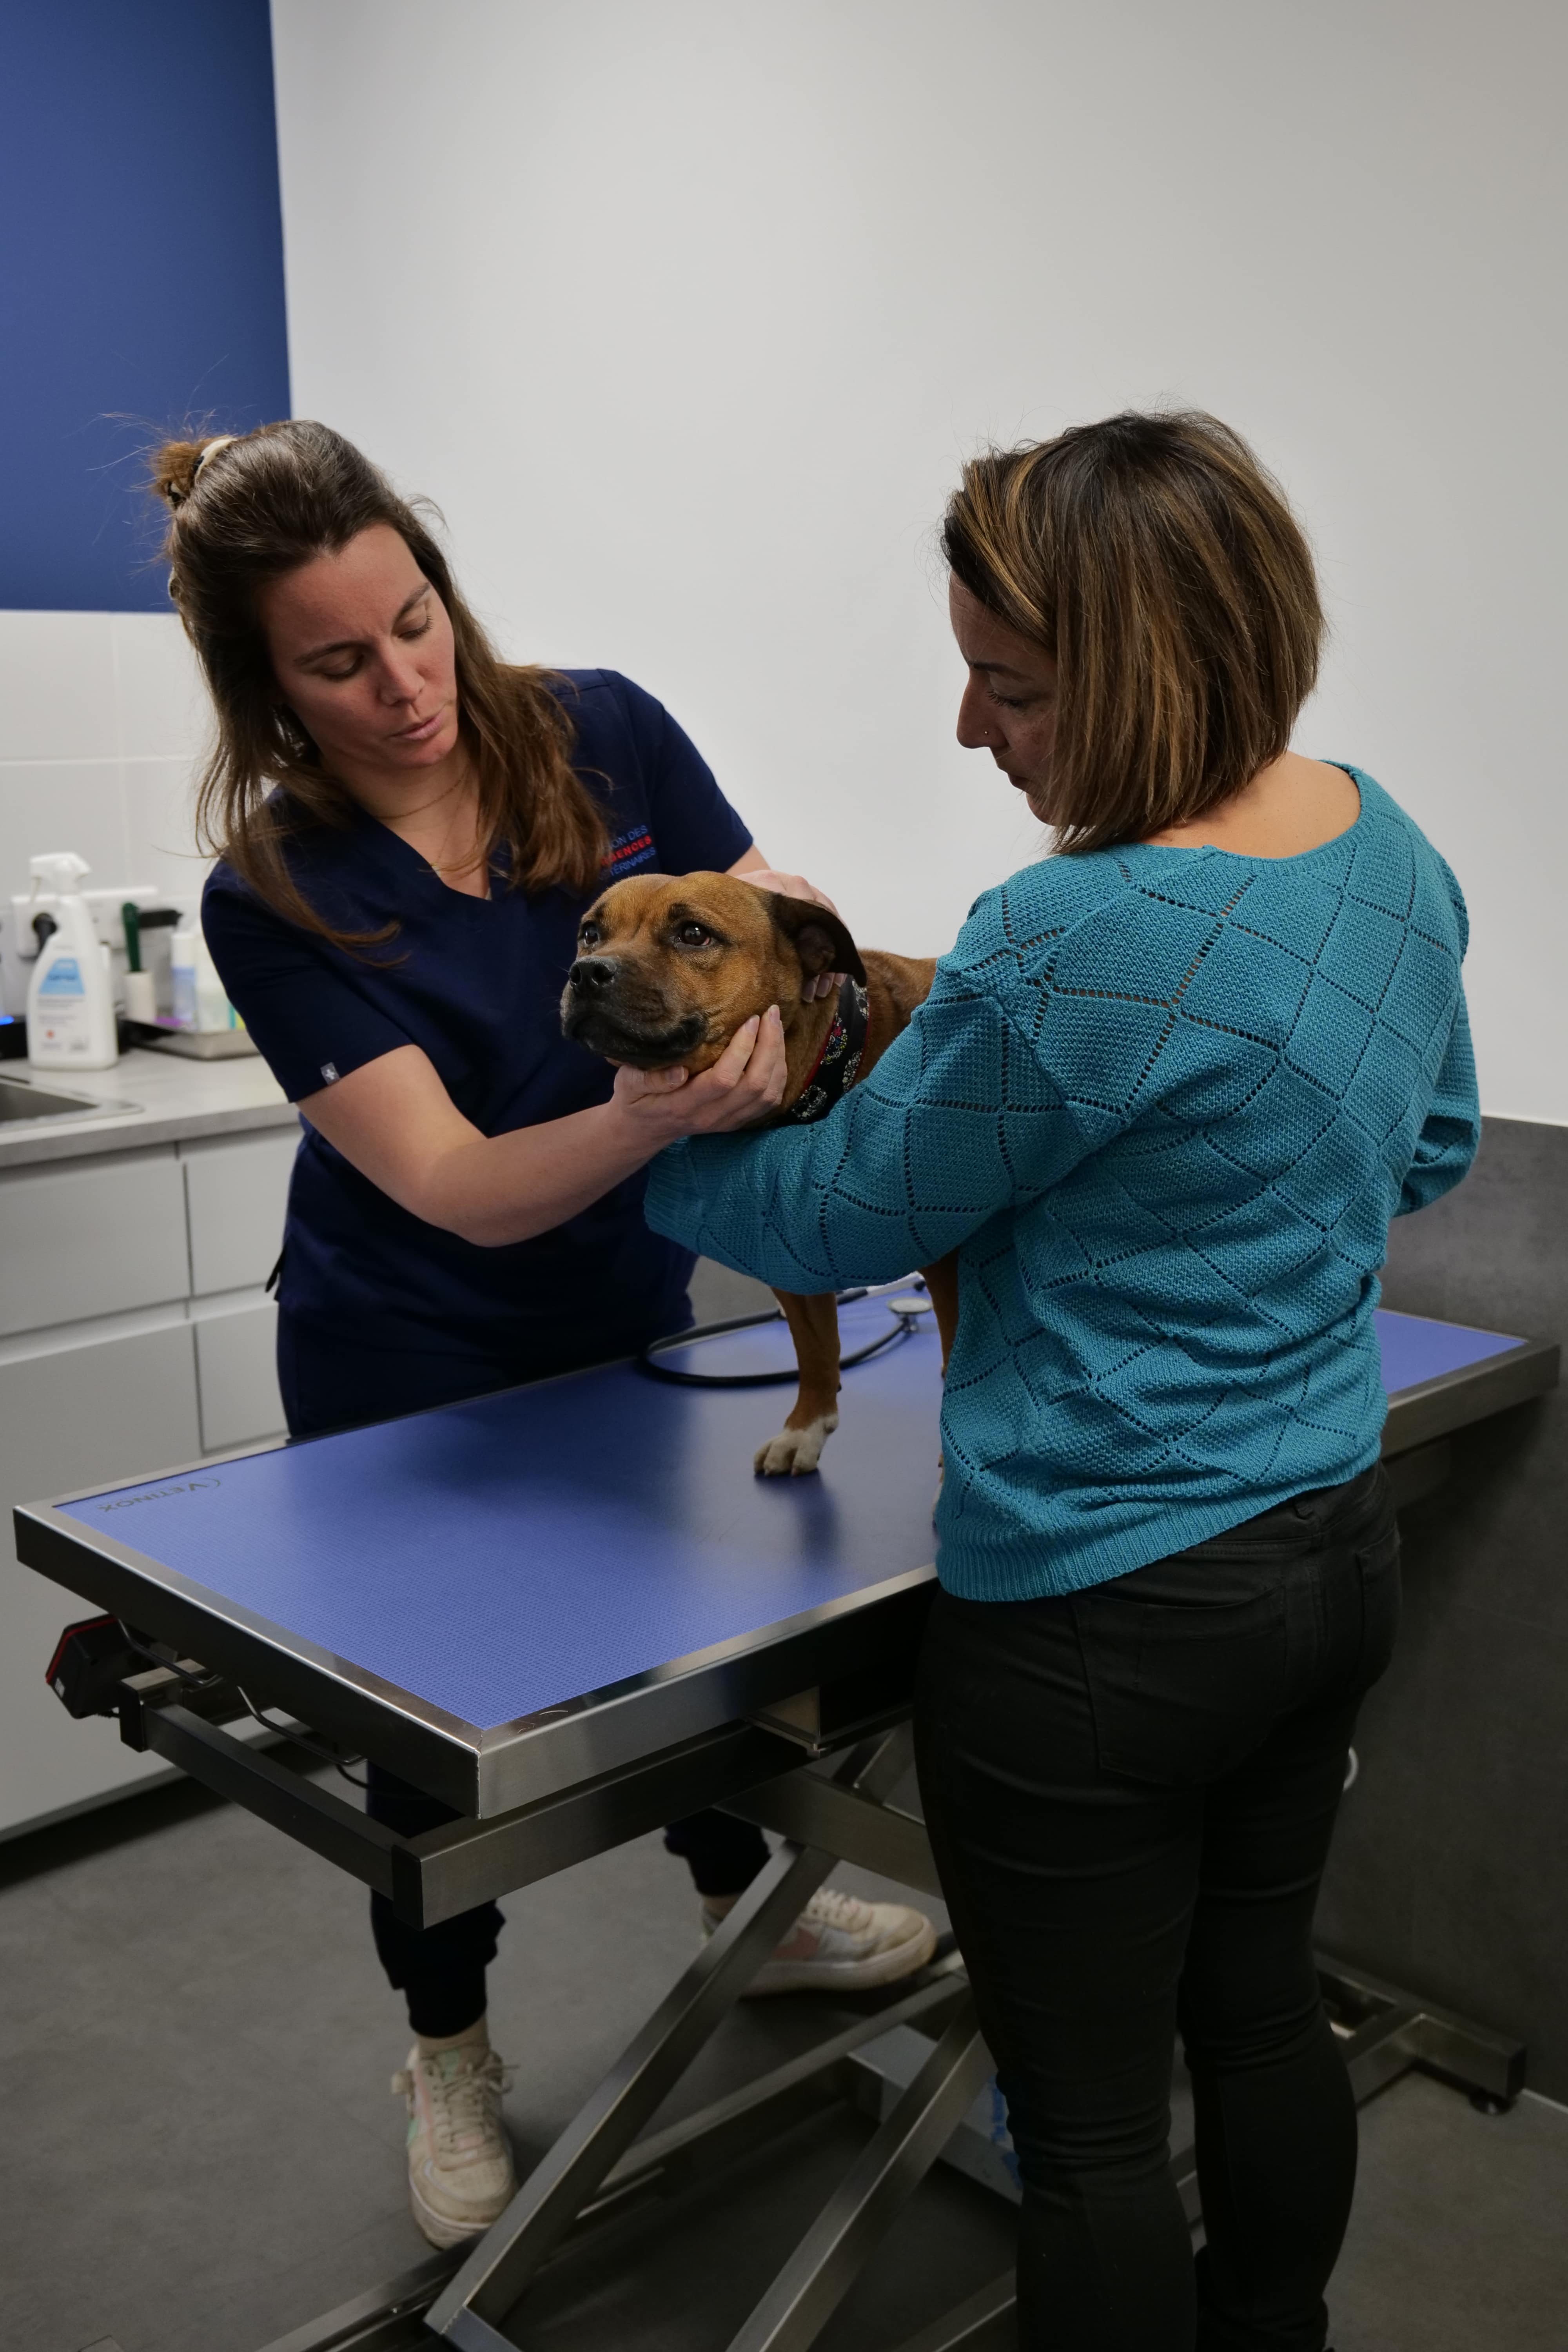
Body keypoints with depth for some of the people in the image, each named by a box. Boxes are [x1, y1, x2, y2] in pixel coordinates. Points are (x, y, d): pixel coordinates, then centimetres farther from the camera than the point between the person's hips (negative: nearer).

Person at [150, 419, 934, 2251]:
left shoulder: (603, 736, -15)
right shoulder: (274, 898, -24)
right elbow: (463, 1190, -30)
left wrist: (782, 1009, -31)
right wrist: (657, 1112, -48)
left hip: (626, 1312, 3)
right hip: (408, 1362, -3)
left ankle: (748, 1908, 51)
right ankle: (449, 2057, 39)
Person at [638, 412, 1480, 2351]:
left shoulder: (1073, 949, -26)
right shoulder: (1389, 845, 0)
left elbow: (842, 1222, -11)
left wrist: (659, 1155, 6)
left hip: (1101, 1625, -9)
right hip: (1336, 1554, 9)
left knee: (1090, 2123, 11)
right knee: (1261, 2009, 27)